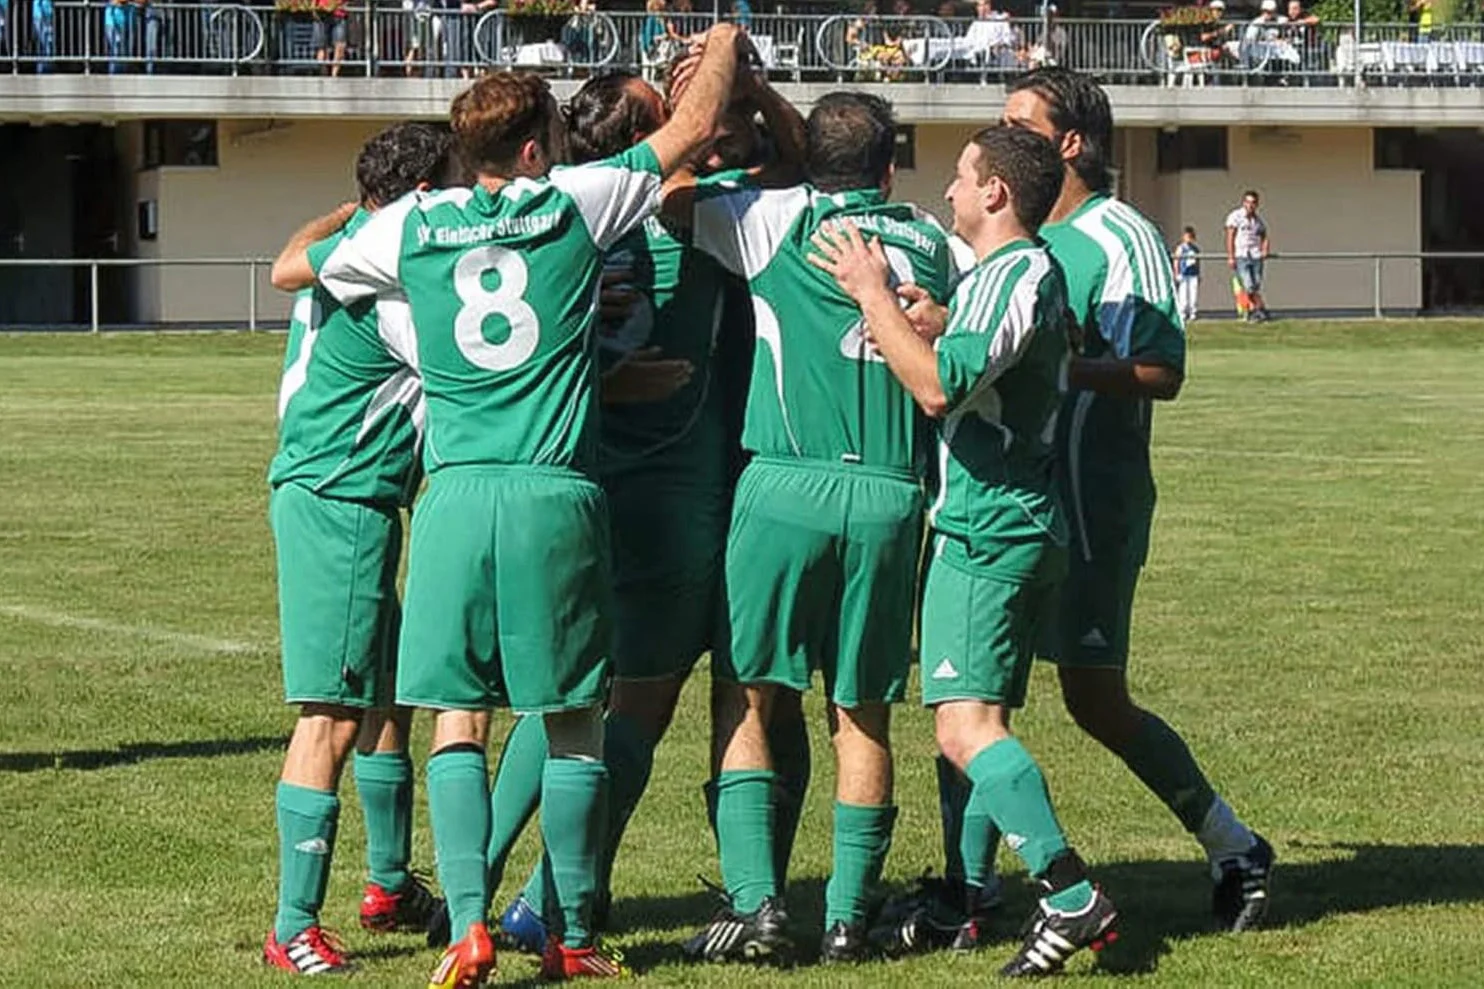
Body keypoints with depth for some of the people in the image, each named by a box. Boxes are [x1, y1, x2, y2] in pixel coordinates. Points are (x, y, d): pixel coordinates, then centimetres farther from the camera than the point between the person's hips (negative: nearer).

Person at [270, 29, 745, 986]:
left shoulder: (411, 226, 7)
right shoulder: (574, 202, 2)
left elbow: (289, 268, 23)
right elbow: (694, 127, 13)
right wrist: (723, 46, 31)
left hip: (458, 495, 1)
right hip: (558, 496, -1)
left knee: (457, 723, 5)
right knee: (574, 725, 8)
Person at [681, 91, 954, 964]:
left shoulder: (779, 222, 1)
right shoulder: (930, 245, 13)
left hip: (788, 484, -3)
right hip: (892, 495, 3)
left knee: (747, 698, 5)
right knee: (863, 714, 9)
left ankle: (756, 902, -5)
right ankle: (849, 916, 9)